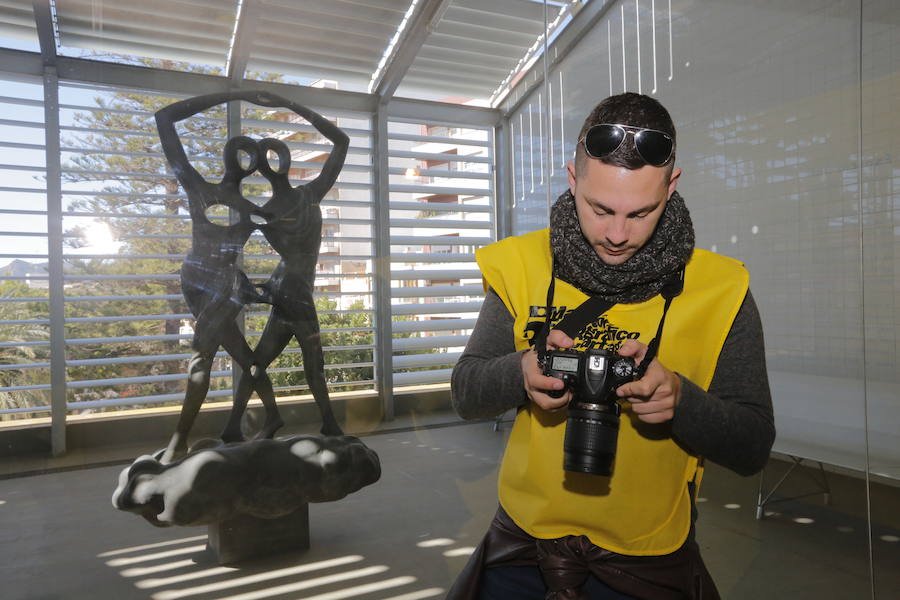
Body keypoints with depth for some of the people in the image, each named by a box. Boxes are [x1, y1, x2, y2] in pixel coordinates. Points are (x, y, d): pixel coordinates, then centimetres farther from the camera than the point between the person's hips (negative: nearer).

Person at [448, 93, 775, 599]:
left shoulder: (720, 290, -12)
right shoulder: (521, 265, -9)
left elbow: (752, 448, -9)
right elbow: (466, 395, -5)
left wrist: (680, 398, -28)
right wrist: (521, 371, -26)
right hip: (525, 542, 2)